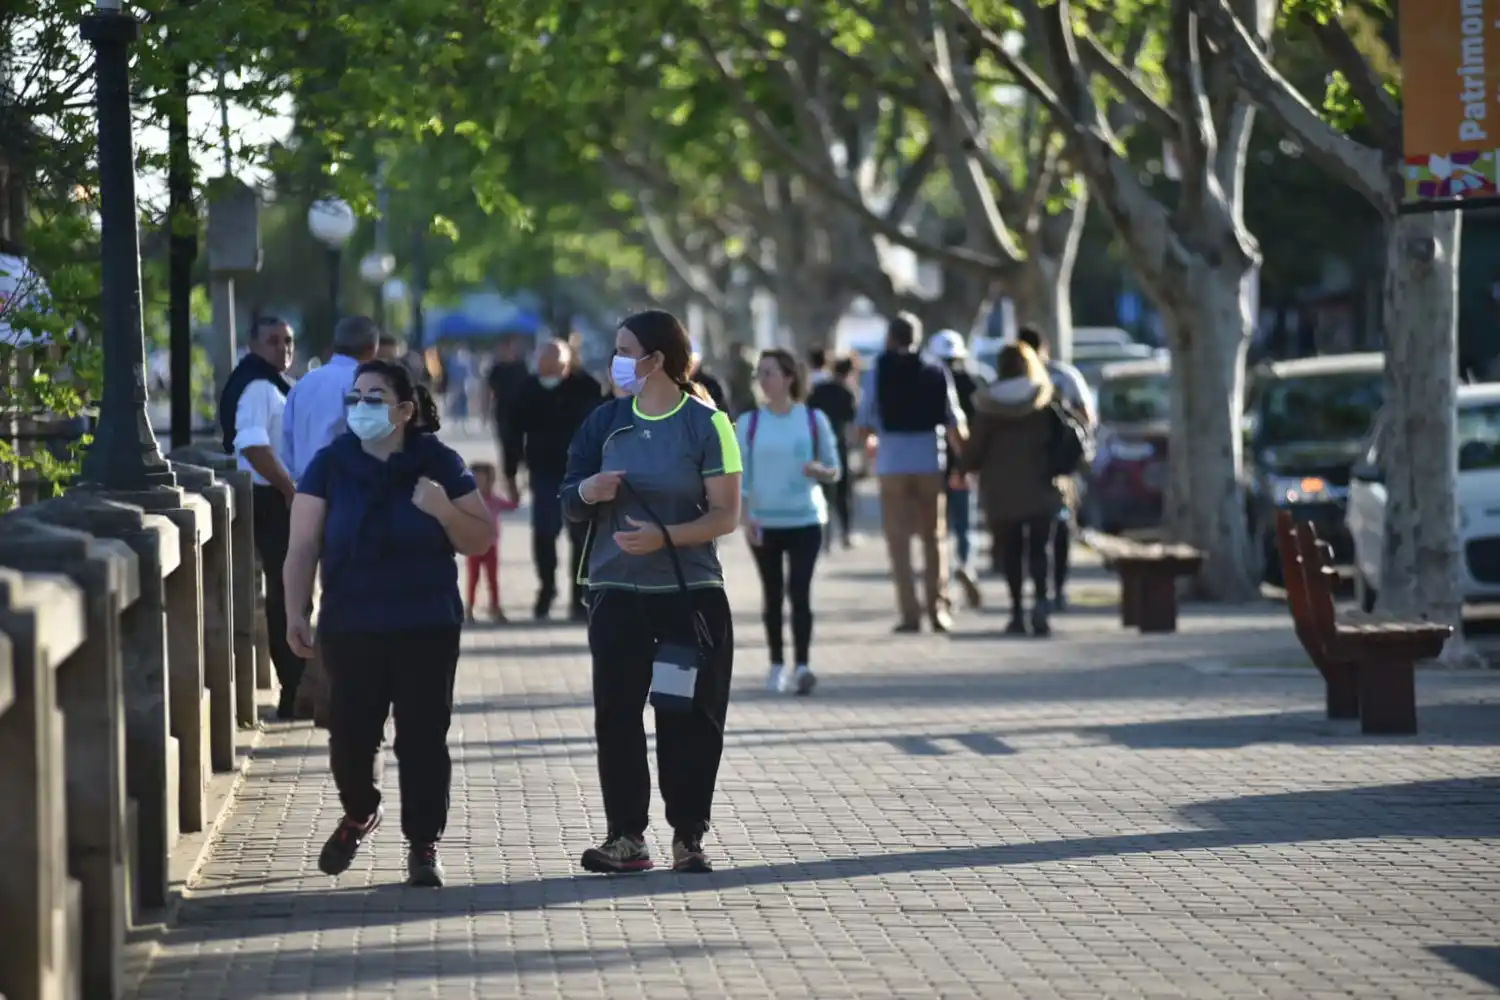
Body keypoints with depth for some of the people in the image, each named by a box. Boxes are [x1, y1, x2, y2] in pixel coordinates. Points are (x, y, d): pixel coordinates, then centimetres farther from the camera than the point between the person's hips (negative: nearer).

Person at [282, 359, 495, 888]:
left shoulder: (439, 464, 1)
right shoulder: (330, 466, 2)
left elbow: (481, 540, 3)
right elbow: (303, 547, 1)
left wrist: (443, 509, -16)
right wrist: (295, 613, -8)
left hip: (427, 629, 0)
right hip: (351, 629, 0)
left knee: (423, 737, -1)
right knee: (350, 733, -2)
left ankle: (423, 845, 10)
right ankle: (358, 815, 28)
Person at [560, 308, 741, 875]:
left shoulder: (706, 424, -4)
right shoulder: (606, 420, 9)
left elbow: (725, 516, -7)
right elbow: (570, 504, 12)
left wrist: (663, 537, -21)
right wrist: (589, 492, -11)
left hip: (692, 593, -3)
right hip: (617, 592, 3)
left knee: (690, 719, -1)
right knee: (616, 715, -1)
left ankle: (688, 836, 7)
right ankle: (626, 836, 2)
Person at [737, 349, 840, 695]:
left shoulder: (814, 419, 0)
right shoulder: (748, 422, 1)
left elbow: (834, 471, 5)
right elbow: (741, 476, -1)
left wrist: (819, 470, -17)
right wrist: (745, 517, -12)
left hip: (805, 519, -1)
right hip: (764, 521, 1)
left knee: (800, 591, -10)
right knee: (772, 594, 7)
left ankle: (802, 665, -14)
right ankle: (777, 665, 15)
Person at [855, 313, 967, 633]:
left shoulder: (877, 373, -2)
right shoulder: (936, 374, 3)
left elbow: (863, 427, -3)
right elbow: (955, 424, 0)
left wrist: (867, 434, 19)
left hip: (892, 465, -1)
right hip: (931, 464, 2)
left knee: (899, 540, 4)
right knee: (934, 537, 12)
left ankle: (910, 613, -4)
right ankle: (938, 608, 6)